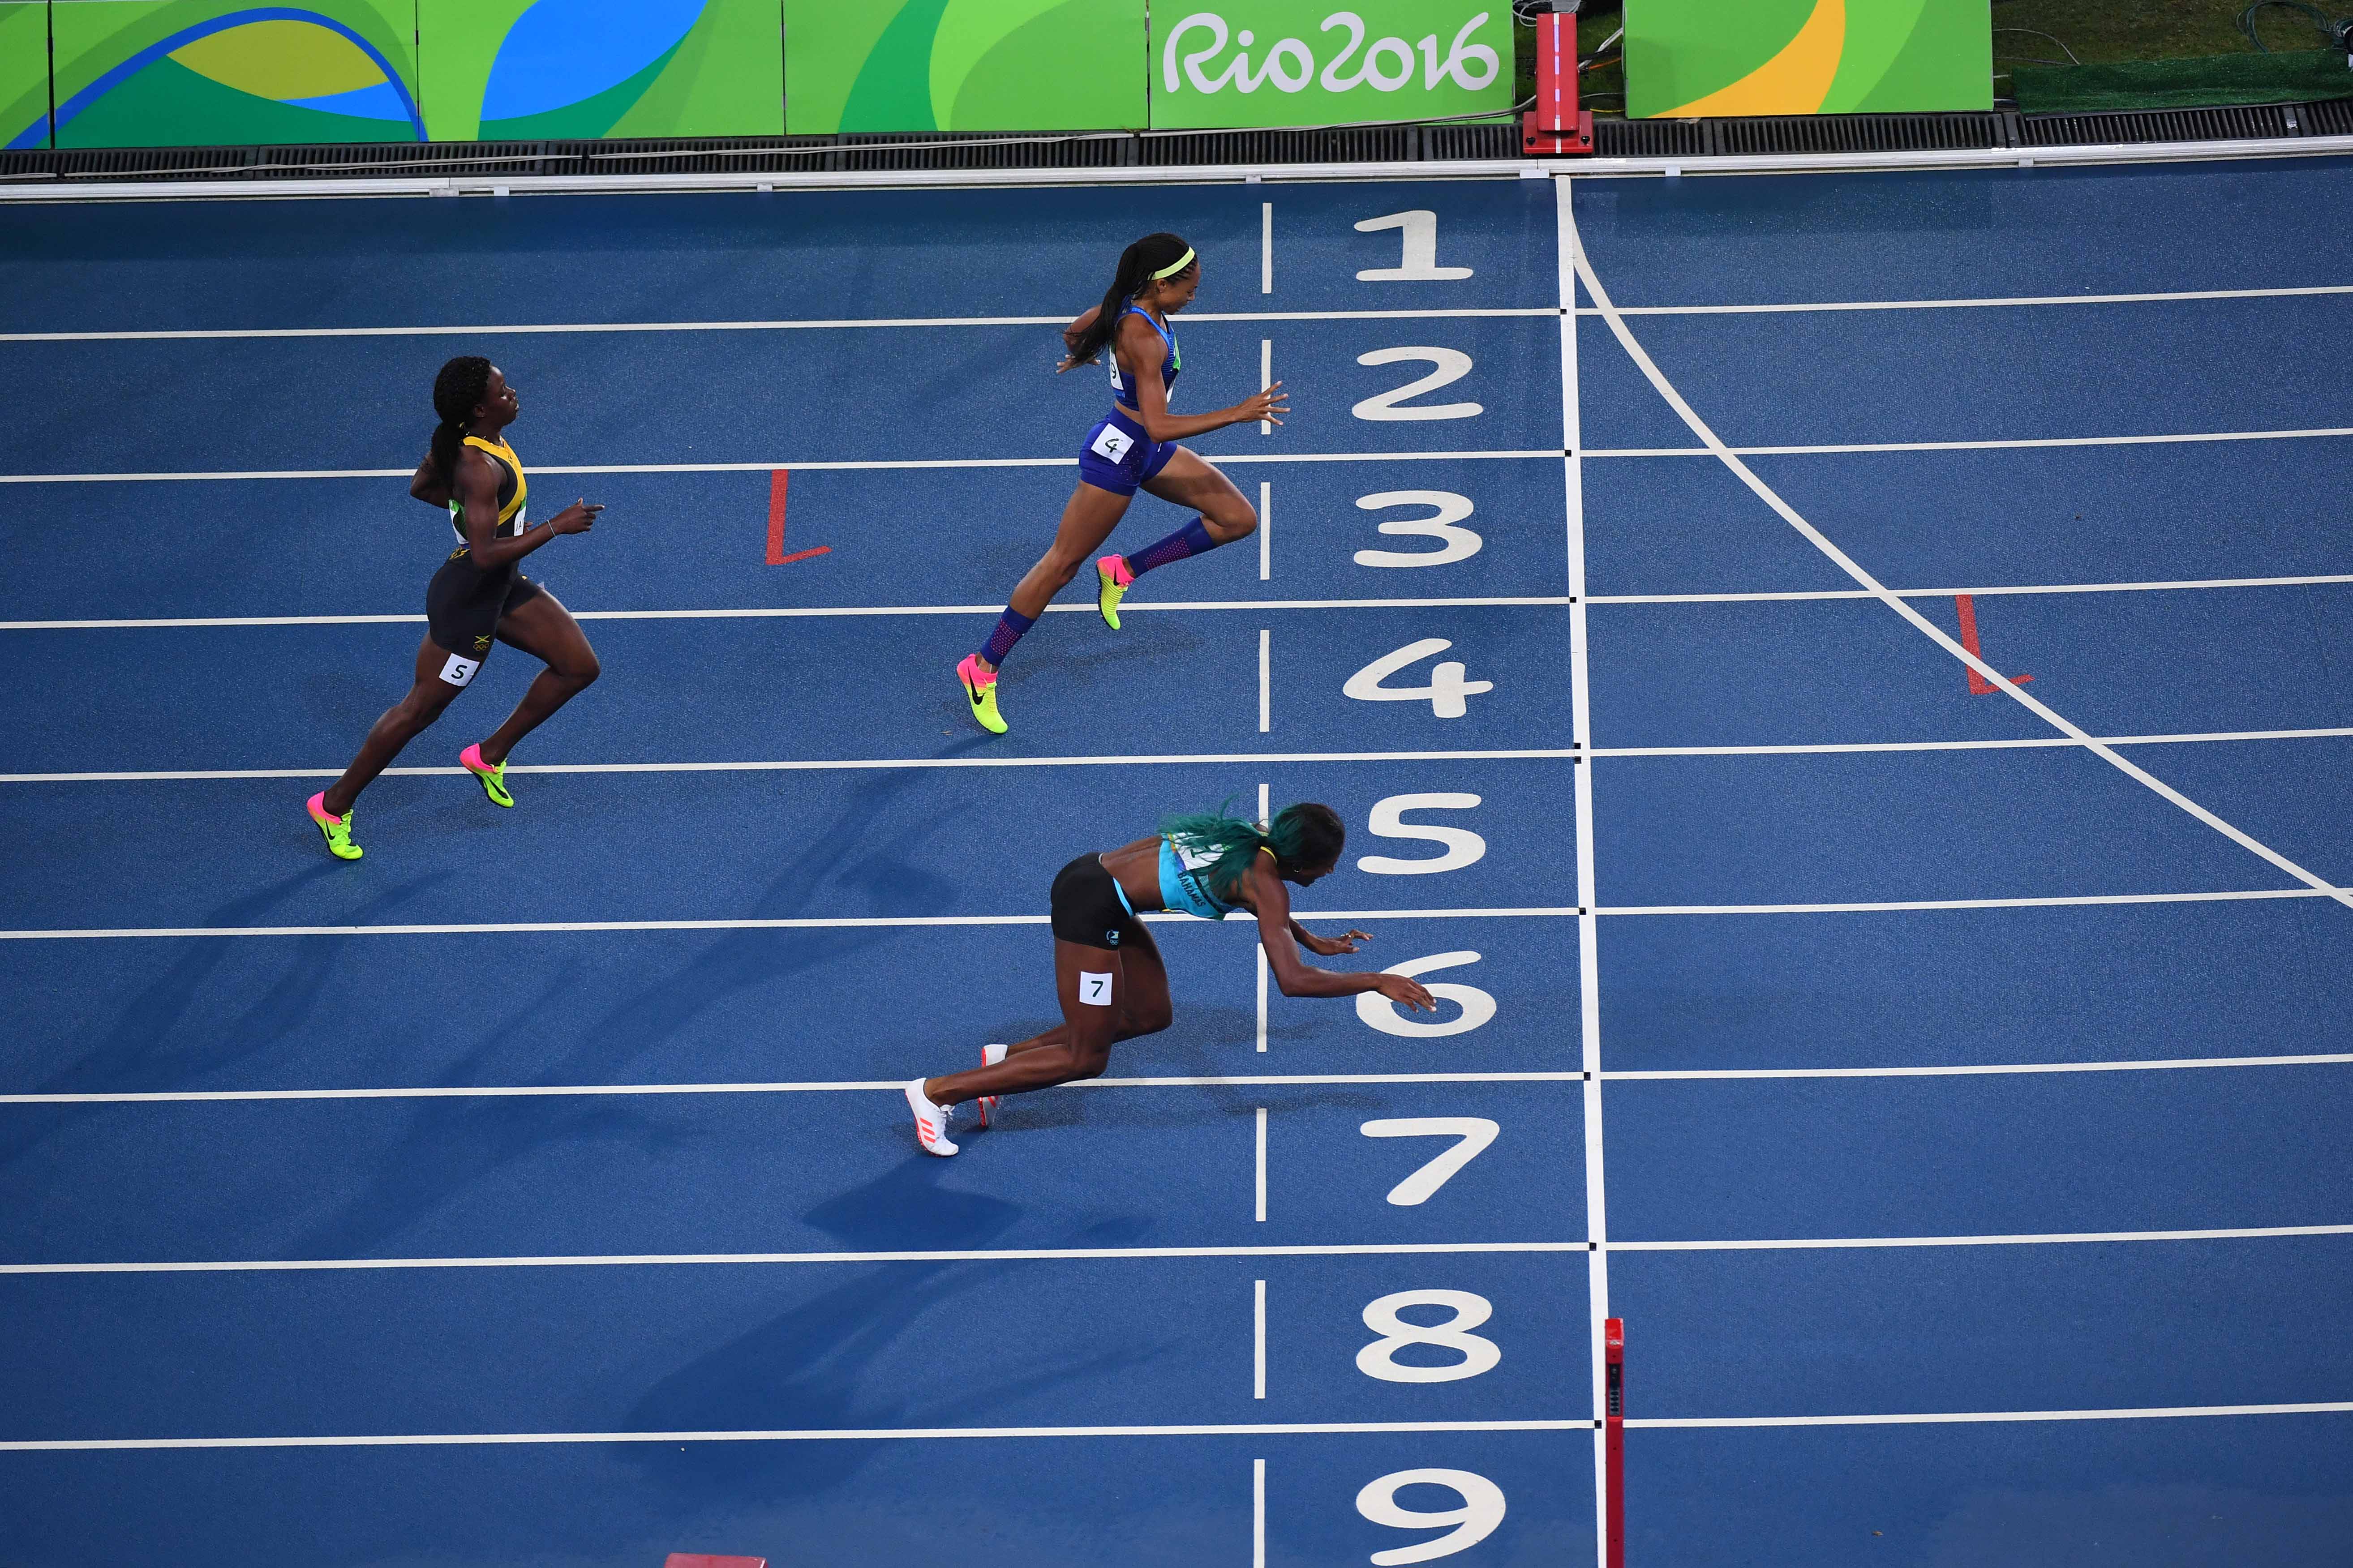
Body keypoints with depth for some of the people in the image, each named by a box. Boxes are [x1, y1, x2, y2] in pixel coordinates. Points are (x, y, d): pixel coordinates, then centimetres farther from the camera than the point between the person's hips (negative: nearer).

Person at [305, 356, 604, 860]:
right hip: (468, 600, -9)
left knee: (580, 666, 12)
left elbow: (422, 486, 13)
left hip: (504, 589, 9)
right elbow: (486, 554, -34)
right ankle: (334, 805, 22)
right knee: (420, 710, 6)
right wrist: (555, 526, -29)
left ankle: (490, 754, 26)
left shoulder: (456, 441, -4)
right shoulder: (480, 468, -32)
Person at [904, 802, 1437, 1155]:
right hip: (1091, 906, -9)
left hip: (1093, 877, 9)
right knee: (1085, 1058, 3)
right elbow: (1293, 981, -23)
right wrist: (1379, 982, -15)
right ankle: (938, 1092, 6)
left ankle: (1005, 1058, 22)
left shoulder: (1255, 837, 8)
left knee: (1151, 1018, 19)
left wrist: (1316, 942, 27)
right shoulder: (1267, 882, -16)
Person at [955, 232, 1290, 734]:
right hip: (1118, 453, -9)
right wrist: (1238, 414, -36)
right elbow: (1158, 425, -36)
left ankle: (1124, 571, 13)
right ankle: (982, 668, 13)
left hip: (1145, 451, 9)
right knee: (1062, 565, 2)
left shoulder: (1127, 306, -3)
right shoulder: (1145, 339, -30)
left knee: (1238, 518, 6)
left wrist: (1079, 357, 41)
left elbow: (1074, 332, 17)